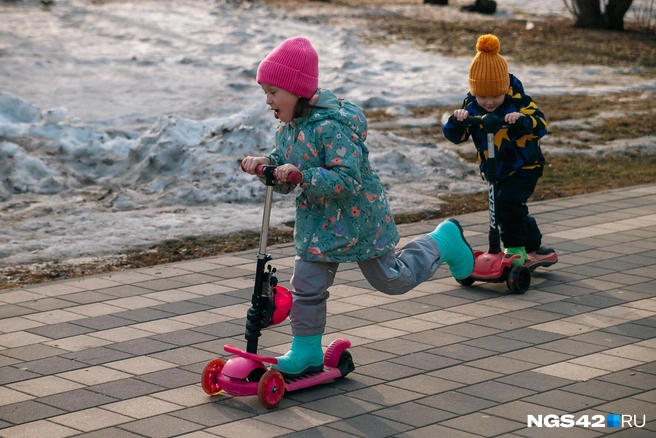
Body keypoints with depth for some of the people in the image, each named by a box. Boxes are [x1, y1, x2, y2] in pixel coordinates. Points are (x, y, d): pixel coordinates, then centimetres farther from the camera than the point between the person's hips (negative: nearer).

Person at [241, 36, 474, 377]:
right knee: (305, 286, 2)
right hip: (317, 223, 7)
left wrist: (303, 175, -43)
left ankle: (443, 242, 32)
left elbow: (348, 180, -35)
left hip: (357, 219, -7)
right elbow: (285, 182, 7)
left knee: (393, 280, 11)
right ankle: (306, 352, 15)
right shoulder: (287, 129, -1)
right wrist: (266, 166, -13)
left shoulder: (332, 126, -28)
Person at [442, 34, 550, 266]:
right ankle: (532, 246, 38)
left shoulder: (518, 101, -21)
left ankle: (516, 247, -5)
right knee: (513, 210, 17)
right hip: (494, 171, 6)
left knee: (507, 204, -23)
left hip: (523, 167, -6)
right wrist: (456, 121, -34)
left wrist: (522, 120, -49)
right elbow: (455, 135, -12)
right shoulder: (471, 107, -9)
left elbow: (540, 125, -29)